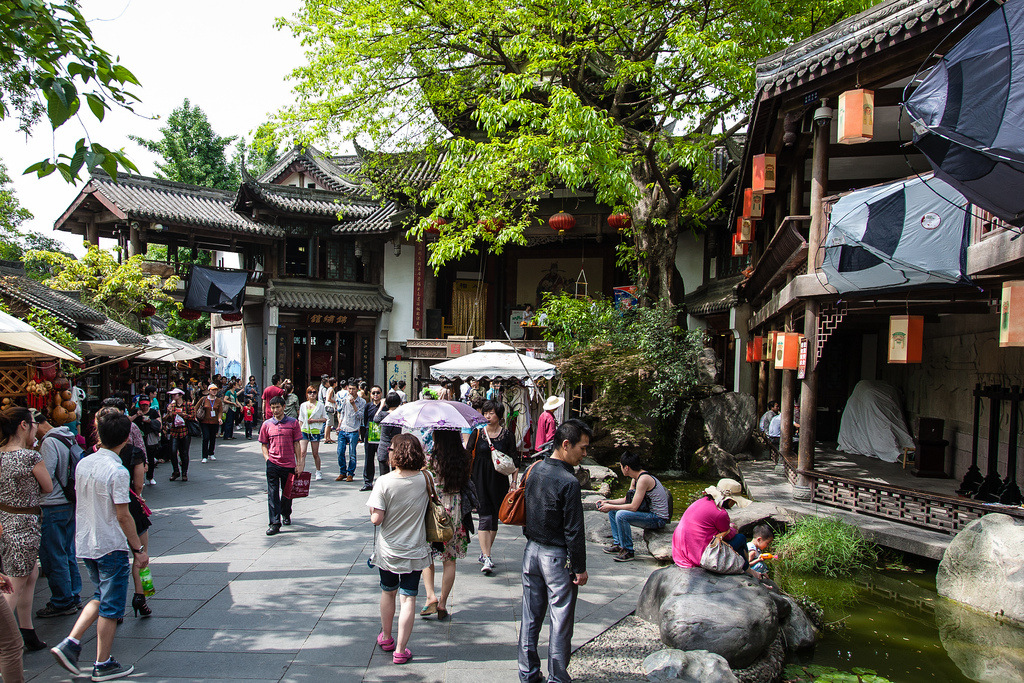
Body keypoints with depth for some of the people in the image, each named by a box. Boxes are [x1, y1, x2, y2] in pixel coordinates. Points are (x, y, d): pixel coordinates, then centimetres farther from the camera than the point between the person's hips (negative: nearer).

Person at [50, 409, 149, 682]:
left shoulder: (83, 464, 2)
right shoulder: (117, 471, -20)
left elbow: (81, 500, 12)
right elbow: (123, 516, -18)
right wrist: (139, 549, -11)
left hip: (85, 544, 7)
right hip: (111, 546, -7)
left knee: (101, 597, 23)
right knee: (111, 606, 6)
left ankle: (70, 644, 13)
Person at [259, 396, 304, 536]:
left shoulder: (293, 422, 2)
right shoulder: (266, 424, 5)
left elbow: (296, 444, 4)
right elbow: (264, 444, 11)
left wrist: (299, 463, 1)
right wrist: (267, 458, -5)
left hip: (289, 464, 0)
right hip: (272, 464, 0)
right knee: (272, 493, -5)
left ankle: (286, 514, 39)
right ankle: (275, 523, -3)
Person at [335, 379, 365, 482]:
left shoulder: (362, 402, -1)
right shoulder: (344, 399, 9)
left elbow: (360, 416, -10)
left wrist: (353, 404, -17)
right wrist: (339, 425, 13)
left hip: (353, 431, -3)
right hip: (343, 430, 3)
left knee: (352, 454, 0)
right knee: (340, 452, 1)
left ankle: (350, 474, 12)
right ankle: (343, 473, 16)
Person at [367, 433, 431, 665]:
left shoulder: (384, 482, -18)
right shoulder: (424, 479, -10)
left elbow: (376, 519, -18)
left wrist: (372, 511, 3)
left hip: (387, 550, 0)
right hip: (415, 551, 0)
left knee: (388, 593, 21)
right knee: (408, 598, 7)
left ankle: (386, 638, 39)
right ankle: (400, 650, 9)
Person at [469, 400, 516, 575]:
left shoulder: (507, 436, 1)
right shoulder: (477, 433, 1)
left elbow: (514, 462, 5)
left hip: (499, 480, 2)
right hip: (480, 480, -1)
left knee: (495, 517, 8)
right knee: (485, 517, -9)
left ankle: (484, 553, 24)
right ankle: (487, 559, -11)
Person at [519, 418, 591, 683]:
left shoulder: (534, 469, 2)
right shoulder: (568, 482, -21)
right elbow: (574, 531, -18)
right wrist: (580, 568, -9)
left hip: (531, 550, 7)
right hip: (557, 557, -7)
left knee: (531, 616, 15)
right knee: (560, 621, 6)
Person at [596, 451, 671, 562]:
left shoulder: (643, 479, -24)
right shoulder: (635, 479, 6)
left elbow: (633, 507, -26)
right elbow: (626, 500, 18)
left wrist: (610, 506, -18)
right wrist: (607, 502, 8)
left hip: (659, 518, -10)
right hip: (648, 513, 10)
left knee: (621, 515, -28)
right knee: (612, 511, 12)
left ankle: (628, 551, -13)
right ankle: (617, 544, 18)